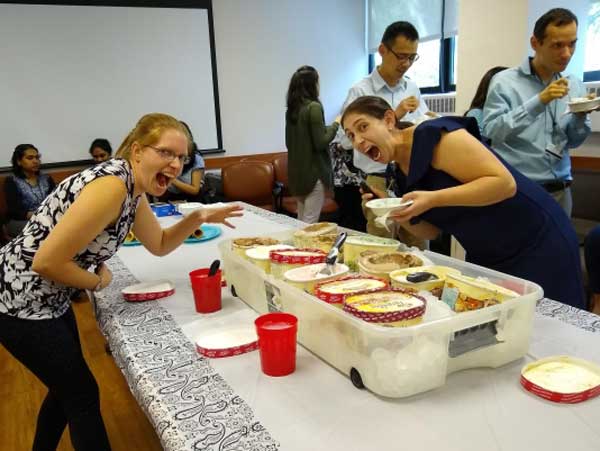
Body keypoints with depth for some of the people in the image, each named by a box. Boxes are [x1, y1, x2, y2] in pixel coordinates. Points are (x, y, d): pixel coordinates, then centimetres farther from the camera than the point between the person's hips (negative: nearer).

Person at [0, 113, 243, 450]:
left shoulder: (134, 190, 1)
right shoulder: (111, 186, -29)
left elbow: (159, 245, 13)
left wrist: (198, 218, -1)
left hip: (48, 298, 9)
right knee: (82, 394, 4)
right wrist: (98, 281, -12)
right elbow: (47, 261, -28)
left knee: (68, 386, 25)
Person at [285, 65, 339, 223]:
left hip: (296, 172, 8)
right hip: (313, 172, -8)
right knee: (310, 224, -2)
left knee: (302, 222, 16)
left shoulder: (291, 109, 8)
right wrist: (335, 125, -2)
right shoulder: (314, 107, -14)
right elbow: (320, 142, -16)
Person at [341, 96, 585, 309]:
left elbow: (505, 183, -26)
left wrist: (433, 199, -31)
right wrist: (399, 214, -9)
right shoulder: (399, 175, 2)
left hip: (537, 244, -7)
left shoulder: (433, 136, -22)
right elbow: (432, 231, 8)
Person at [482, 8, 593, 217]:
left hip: (560, 191, 4)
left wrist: (580, 116, -8)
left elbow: (572, 142, 12)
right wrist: (538, 102, -22)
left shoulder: (575, 86, 7)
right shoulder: (505, 81, -6)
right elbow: (490, 131, -17)